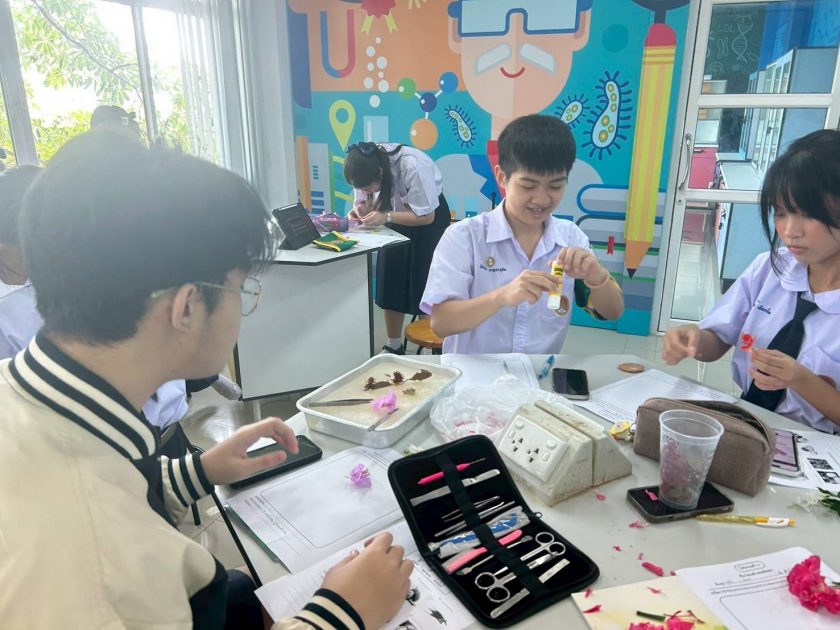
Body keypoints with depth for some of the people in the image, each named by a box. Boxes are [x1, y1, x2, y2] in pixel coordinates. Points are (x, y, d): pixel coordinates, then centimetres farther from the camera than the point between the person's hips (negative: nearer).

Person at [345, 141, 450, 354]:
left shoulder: (411, 167, -35)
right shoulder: (366, 168, -19)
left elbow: (426, 216, -28)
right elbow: (366, 201, -4)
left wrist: (386, 217, -38)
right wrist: (360, 209, -27)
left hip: (429, 215, -5)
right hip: (397, 218, 5)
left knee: (424, 283, -5)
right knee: (391, 281, 4)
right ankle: (393, 345, 17)